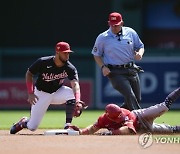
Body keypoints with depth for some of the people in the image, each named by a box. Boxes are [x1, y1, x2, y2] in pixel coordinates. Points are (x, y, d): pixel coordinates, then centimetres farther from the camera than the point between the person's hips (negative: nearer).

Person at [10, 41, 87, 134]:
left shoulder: (70, 68, -20)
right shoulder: (43, 62, -23)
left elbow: (75, 84, -34)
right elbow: (29, 73, -9)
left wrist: (78, 101, -53)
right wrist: (30, 93, -18)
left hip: (57, 92, 2)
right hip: (41, 94, -2)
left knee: (73, 94, -30)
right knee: (32, 127, -4)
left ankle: (68, 125, -24)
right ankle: (24, 122, 34)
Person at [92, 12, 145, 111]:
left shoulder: (130, 33, 6)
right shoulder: (102, 38, -1)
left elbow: (140, 46, 14)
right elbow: (96, 54, 8)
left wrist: (140, 53, -10)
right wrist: (103, 67, -9)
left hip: (131, 70, 5)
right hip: (116, 73, -5)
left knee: (137, 99, 9)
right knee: (130, 96, -20)